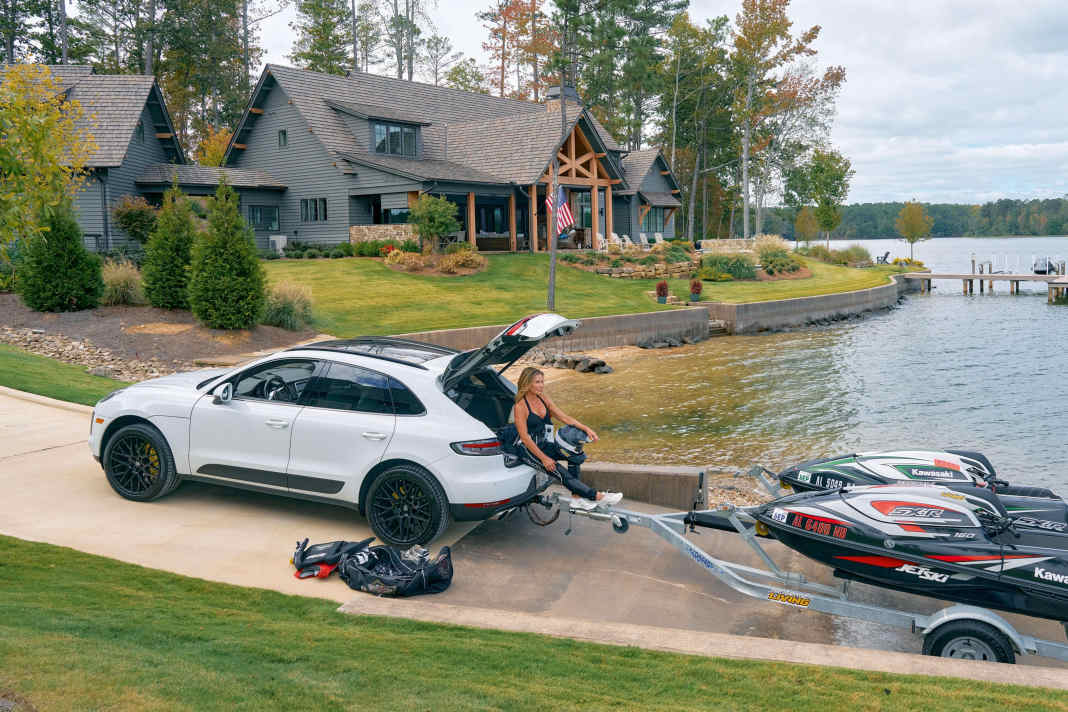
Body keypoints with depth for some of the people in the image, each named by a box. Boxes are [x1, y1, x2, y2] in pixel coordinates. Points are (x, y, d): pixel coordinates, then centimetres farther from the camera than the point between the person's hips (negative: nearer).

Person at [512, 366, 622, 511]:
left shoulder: (544, 399, 6)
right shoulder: (520, 407, -14)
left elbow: (564, 417, 4)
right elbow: (525, 437, -17)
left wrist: (586, 428, -9)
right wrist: (543, 458, -19)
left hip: (548, 444, 7)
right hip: (533, 450, -7)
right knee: (564, 475, -20)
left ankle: (576, 498, -13)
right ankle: (598, 497, -20)